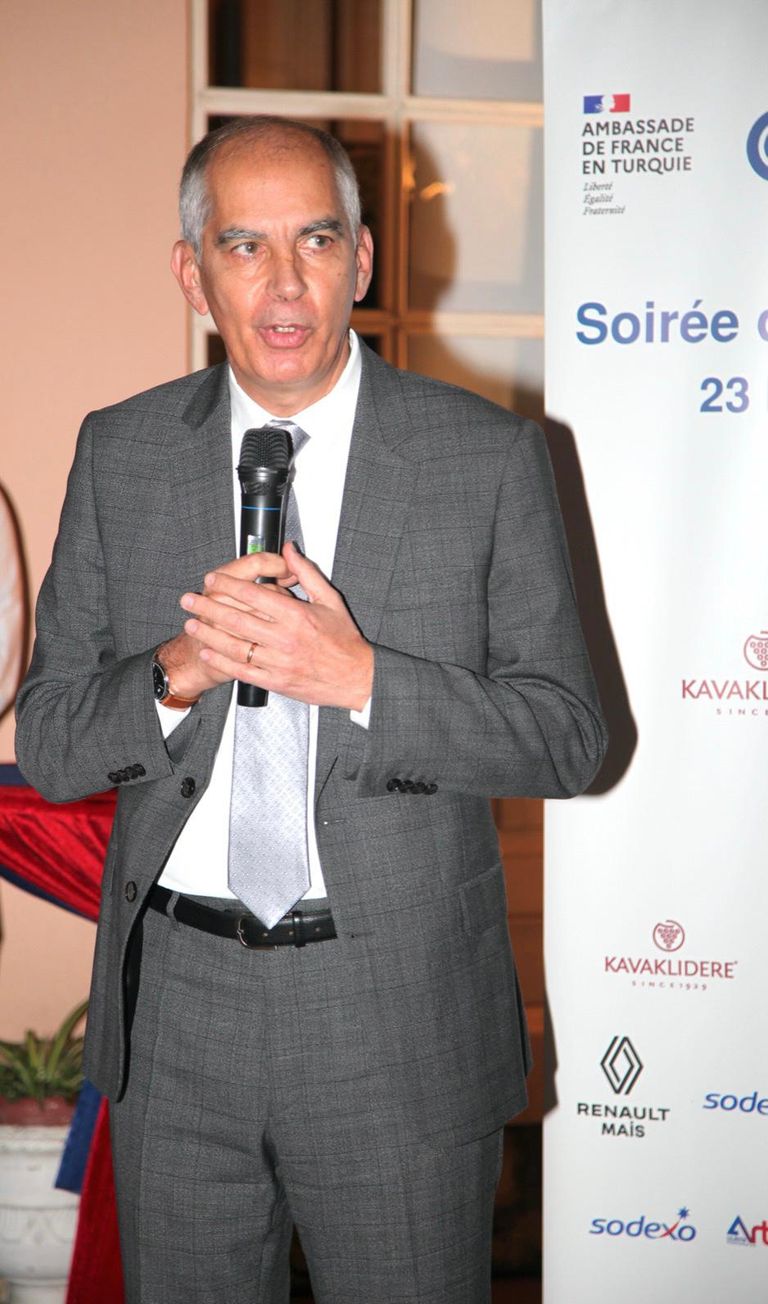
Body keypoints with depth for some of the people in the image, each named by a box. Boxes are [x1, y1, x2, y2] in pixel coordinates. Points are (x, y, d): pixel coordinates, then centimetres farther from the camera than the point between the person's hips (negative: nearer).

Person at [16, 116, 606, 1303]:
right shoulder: (119, 454, 2)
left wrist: (365, 679, -21)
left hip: (400, 1021, -2)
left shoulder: (491, 457, -5)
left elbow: (565, 738, -6)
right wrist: (175, 673, -19)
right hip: (175, 1007, 2)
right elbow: (49, 747, 2)